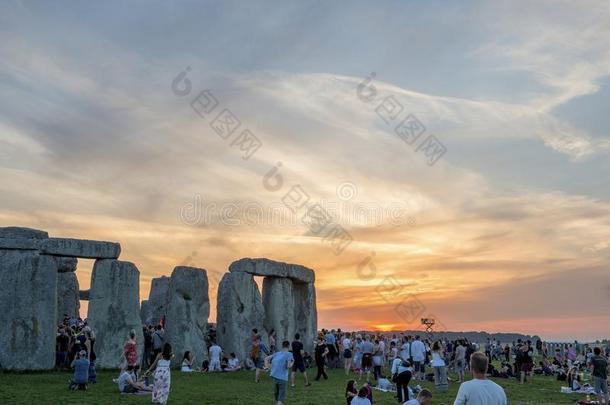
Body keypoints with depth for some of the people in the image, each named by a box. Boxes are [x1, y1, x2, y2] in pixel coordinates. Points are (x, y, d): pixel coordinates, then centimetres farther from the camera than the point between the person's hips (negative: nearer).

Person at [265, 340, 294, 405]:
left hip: (274, 376, 6)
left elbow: (266, 358, 14)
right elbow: (288, 366, -11)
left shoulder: (277, 353, 15)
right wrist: (292, 362, 8)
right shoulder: (289, 354, -2)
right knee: (281, 399, -4)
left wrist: (266, 366, 3)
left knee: (276, 394, 22)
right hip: (282, 378, -6)